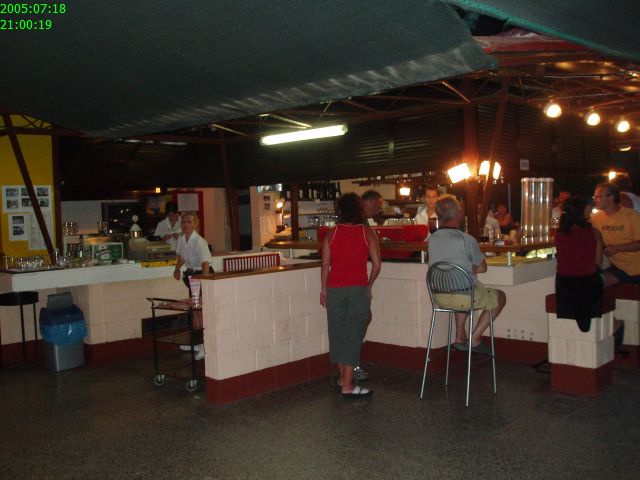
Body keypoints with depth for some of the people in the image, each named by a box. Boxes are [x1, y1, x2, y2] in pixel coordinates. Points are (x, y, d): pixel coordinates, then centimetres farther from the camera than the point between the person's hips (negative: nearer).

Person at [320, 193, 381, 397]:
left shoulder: (331, 233, 1)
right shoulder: (367, 233, -2)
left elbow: (325, 264, 1)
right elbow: (376, 265, -3)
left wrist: (324, 289, 11)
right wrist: (369, 285, 12)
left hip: (335, 289, 2)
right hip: (359, 289, -2)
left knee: (338, 332, 13)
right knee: (353, 335, 2)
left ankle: (343, 377, 26)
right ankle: (347, 385, 2)